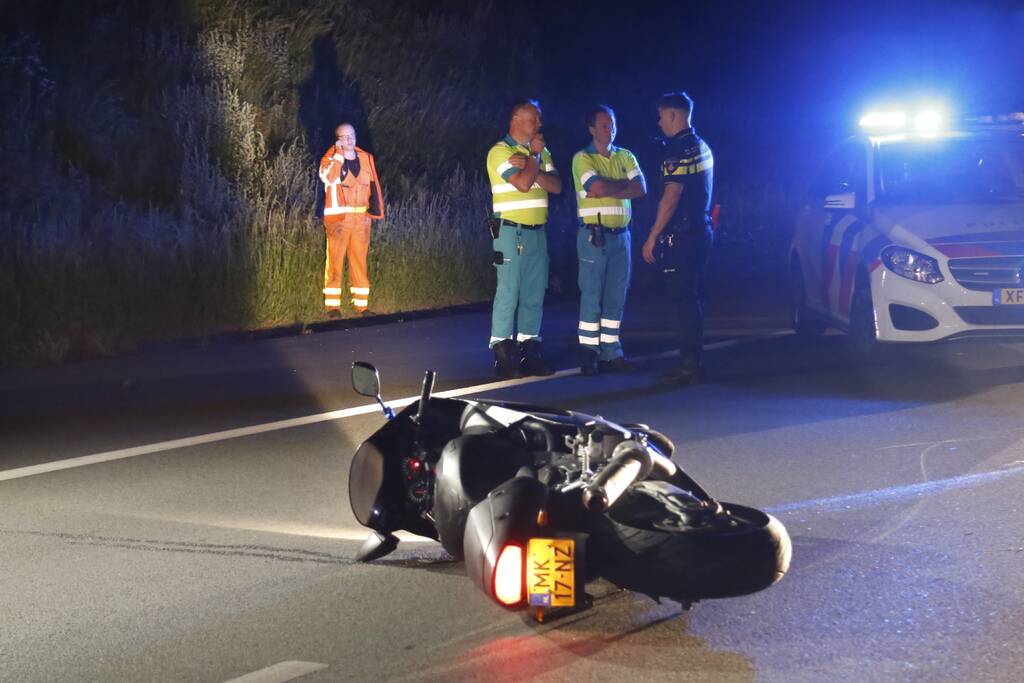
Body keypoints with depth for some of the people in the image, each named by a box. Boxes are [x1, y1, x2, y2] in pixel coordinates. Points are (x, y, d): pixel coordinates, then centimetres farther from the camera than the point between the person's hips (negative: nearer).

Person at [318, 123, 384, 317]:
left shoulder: (366, 158, 12)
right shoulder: (331, 158, -1)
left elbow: (373, 186, 14)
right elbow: (328, 177, -22)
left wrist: (374, 211, 6)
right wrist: (339, 153, -19)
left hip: (361, 218, 4)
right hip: (337, 218, -4)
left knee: (360, 262, 7)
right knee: (335, 261, -4)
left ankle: (361, 303, 13)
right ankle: (332, 305, -1)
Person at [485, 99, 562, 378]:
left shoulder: (541, 151, 15)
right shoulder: (500, 151, -7)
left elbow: (556, 185, 2)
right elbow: (523, 183, -20)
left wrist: (530, 166, -11)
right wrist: (534, 156, -7)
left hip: (538, 231, 7)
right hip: (511, 230, -7)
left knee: (535, 292, 6)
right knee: (509, 292, -8)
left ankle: (530, 352, 12)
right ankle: (503, 355, -6)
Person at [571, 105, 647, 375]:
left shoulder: (625, 157, 13)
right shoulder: (582, 158, -2)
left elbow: (641, 188, -1)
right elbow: (599, 187, -18)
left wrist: (608, 189, -10)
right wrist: (624, 184, -3)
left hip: (621, 234, 5)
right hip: (594, 235, -5)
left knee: (616, 297, 6)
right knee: (592, 295, -4)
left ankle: (610, 353, 11)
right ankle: (588, 355, -1)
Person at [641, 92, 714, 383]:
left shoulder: (678, 150, -15)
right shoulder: (701, 147, 15)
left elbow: (671, 198, -20)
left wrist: (652, 238, -16)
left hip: (681, 234, -9)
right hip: (701, 230, 9)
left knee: (683, 299, -7)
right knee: (693, 296, 12)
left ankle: (688, 365, -6)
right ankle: (693, 361, 17)